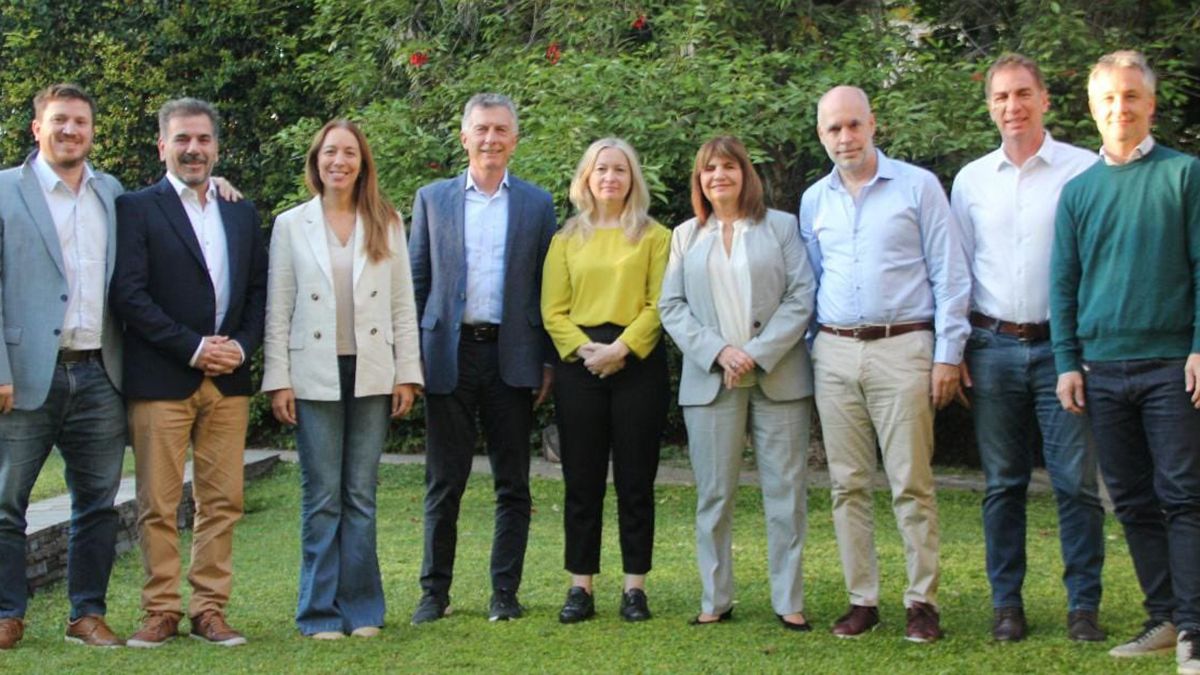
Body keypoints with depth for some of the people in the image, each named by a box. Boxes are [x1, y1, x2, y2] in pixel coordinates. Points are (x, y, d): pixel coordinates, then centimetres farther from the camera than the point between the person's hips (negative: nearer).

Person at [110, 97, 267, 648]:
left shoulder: (242, 213, 15)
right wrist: (192, 347, -13)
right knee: (158, 504, 0)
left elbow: (259, 291, 15)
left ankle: (209, 608, 13)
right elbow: (128, 294, -8)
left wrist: (242, 345, -3)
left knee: (222, 501, 5)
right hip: (160, 379, -4)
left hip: (229, 378, 4)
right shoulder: (137, 208, 0)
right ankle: (161, 611, 9)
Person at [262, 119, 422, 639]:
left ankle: (361, 608, 14)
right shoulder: (291, 225, 4)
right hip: (314, 376, -1)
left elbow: (403, 304, 8)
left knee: (361, 495, 6)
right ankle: (321, 611, 10)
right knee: (322, 497, 1)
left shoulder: (387, 225, 8)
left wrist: (407, 373, 2)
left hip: (371, 374, 1)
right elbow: (278, 309, 3)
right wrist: (277, 380, -3)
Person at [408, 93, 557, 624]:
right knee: (444, 481, 4)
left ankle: (505, 591, 15)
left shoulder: (537, 204, 7)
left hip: (511, 356, 0)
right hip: (448, 355, 0)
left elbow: (547, 287, 6)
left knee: (512, 484, 5)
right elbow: (417, 280, 8)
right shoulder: (432, 199, 8)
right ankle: (435, 590, 14)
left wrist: (549, 361, 0)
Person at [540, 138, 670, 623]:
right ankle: (581, 587, 9)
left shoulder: (654, 237, 6)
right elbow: (553, 311, 5)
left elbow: (659, 304, -3)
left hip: (638, 363, -2)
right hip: (578, 365, 2)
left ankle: (635, 587, 9)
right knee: (581, 479, 3)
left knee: (636, 479, 2)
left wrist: (621, 348, -14)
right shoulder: (567, 239, 11)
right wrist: (584, 349, -11)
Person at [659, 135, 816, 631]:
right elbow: (671, 307, 6)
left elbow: (801, 297, -1)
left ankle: (789, 602, 7)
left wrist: (758, 353, -12)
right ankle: (716, 600, 12)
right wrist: (718, 351, -9)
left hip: (779, 379, -1)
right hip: (710, 381, 2)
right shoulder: (686, 236, 14)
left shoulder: (781, 227, 7)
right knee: (714, 494, 4)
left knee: (786, 492, 0)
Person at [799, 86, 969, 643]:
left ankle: (923, 601, 5)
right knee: (847, 485, 6)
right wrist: (809, 351, 12)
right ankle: (862, 600, 14)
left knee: (911, 484, -4)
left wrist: (948, 353, -6)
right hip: (834, 353, 4)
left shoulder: (917, 186, 0)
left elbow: (950, 275, -1)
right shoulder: (814, 200, 13)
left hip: (902, 349, -4)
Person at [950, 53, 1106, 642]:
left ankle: (1083, 604, 9)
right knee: (1003, 483, 8)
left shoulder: (1085, 170, -1)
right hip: (993, 348, 3)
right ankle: (1007, 603, 17)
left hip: (1064, 345, -3)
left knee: (1076, 479, -2)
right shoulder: (971, 179, 10)